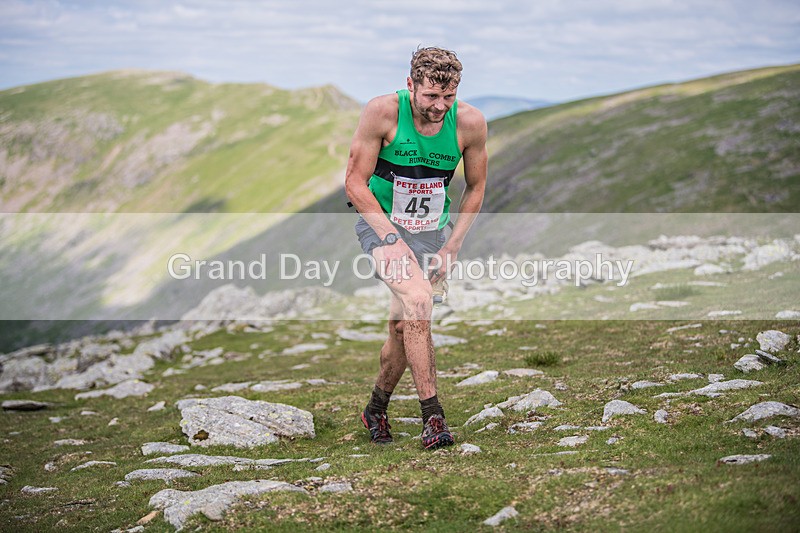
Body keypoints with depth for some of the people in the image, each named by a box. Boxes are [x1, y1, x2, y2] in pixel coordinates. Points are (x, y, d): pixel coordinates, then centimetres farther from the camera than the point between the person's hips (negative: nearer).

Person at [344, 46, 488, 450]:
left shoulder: (469, 122, -10)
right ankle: (432, 413, -23)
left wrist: (452, 246, -2)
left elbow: (475, 188, 5)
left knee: (404, 325, 4)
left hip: (429, 232, 3)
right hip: (379, 221, -3)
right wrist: (392, 239, -19)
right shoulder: (383, 112, -18)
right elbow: (355, 183, -12)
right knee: (418, 297, -27)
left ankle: (376, 409, 30)